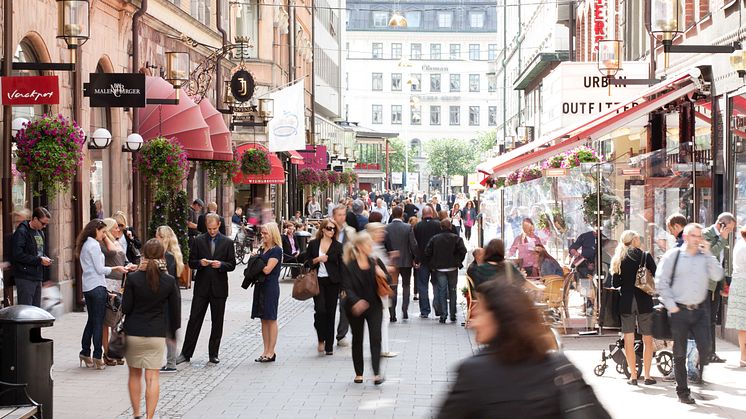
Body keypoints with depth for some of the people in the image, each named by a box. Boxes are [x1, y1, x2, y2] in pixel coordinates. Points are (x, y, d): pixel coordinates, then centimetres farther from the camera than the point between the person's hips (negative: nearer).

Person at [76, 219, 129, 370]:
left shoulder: (85, 244, 15)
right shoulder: (94, 245, -12)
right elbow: (100, 269, -13)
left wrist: (113, 269, 18)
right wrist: (115, 269, -1)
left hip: (88, 287, 9)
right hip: (97, 287, -9)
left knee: (92, 320, 16)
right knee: (98, 322, -4)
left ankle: (85, 353, 19)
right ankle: (98, 357, -3)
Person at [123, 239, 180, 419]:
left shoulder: (133, 278, -11)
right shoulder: (169, 281, -6)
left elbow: (125, 308, -6)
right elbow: (175, 310, 1)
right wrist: (173, 331, 15)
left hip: (134, 333, 0)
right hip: (157, 334, 0)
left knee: (135, 374, 16)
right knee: (152, 377, 3)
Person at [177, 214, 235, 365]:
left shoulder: (227, 242, 3)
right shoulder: (198, 241, 4)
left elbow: (232, 265, 2)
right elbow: (191, 262, 4)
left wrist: (221, 264, -17)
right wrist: (200, 262, -17)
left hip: (219, 287, 0)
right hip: (202, 286, 0)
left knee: (217, 322, 6)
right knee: (194, 320, 0)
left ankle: (213, 354, 16)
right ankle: (186, 354, 5)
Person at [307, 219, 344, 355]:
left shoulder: (338, 246, 3)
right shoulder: (313, 244, 4)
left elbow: (342, 267, 2)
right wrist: (317, 259, -11)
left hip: (332, 282, 0)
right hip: (317, 281, 0)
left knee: (331, 312, 3)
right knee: (320, 309, -15)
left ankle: (329, 346, 11)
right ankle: (321, 339, 6)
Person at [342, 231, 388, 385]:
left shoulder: (375, 263, 1)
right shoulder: (349, 266, -10)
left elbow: (388, 282, 7)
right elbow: (347, 287, -16)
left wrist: (383, 275, -15)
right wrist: (356, 301, -33)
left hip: (374, 305, 2)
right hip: (355, 308, -1)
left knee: (375, 338, -11)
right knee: (357, 339, 10)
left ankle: (377, 372, -12)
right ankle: (358, 373, 22)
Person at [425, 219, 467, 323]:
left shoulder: (434, 239, 1)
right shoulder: (456, 238, -4)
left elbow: (427, 252, -2)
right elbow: (463, 251, -12)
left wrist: (431, 265, 6)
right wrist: (459, 262, 2)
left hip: (439, 269, 0)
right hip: (452, 268, 0)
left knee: (441, 291, 2)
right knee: (452, 291, 11)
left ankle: (443, 315, -6)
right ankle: (453, 314, 13)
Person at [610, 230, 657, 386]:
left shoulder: (618, 259, 4)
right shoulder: (646, 256, -3)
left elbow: (615, 283, 2)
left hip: (626, 301, 2)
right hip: (644, 301, -2)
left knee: (629, 339, 6)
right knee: (647, 339, 7)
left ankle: (633, 376, 5)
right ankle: (647, 376, 5)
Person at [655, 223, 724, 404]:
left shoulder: (706, 256, 8)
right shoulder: (673, 256, -2)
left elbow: (717, 276, -6)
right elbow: (661, 282, -4)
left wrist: (707, 254, -11)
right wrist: (671, 305, -9)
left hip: (700, 310, 3)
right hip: (679, 311, -3)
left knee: (705, 348, -5)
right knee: (680, 353, 3)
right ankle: (682, 391, 13)